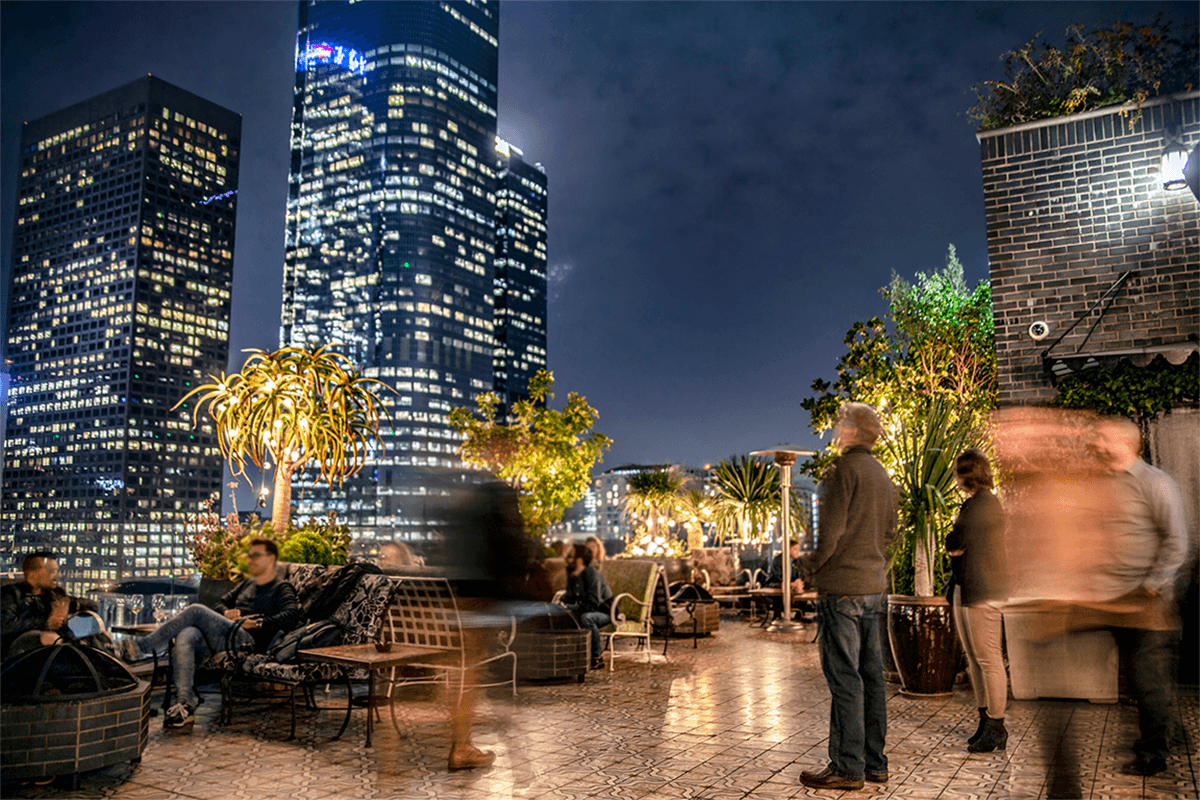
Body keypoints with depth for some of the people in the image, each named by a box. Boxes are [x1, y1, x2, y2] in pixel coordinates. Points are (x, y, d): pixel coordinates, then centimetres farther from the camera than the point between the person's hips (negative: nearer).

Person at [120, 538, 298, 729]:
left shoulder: (282, 588, 8)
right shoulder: (247, 583, 33)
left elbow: (290, 617, -10)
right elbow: (220, 603, 31)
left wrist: (257, 623, -18)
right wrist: (226, 612, 7)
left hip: (246, 639, -7)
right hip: (218, 637, 7)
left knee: (196, 611, -22)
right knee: (185, 636, -26)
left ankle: (142, 647, -12)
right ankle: (186, 704, -30)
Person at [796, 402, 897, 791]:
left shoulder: (844, 469, -12)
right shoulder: (883, 475, 15)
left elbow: (830, 530, -17)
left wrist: (810, 567, -3)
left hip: (841, 588, -9)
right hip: (874, 586, 9)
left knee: (844, 678, -4)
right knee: (871, 675, 12)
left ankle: (847, 767, 2)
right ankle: (875, 762, 18)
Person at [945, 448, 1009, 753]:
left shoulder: (985, 504, -13)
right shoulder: (973, 503, 17)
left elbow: (954, 543, -14)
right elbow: (957, 545, 18)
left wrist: (952, 544, 5)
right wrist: (956, 547, -1)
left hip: (982, 591, -10)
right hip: (963, 590, 10)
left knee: (989, 659, -3)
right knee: (974, 659, 13)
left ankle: (996, 728, 4)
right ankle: (985, 720, 21)